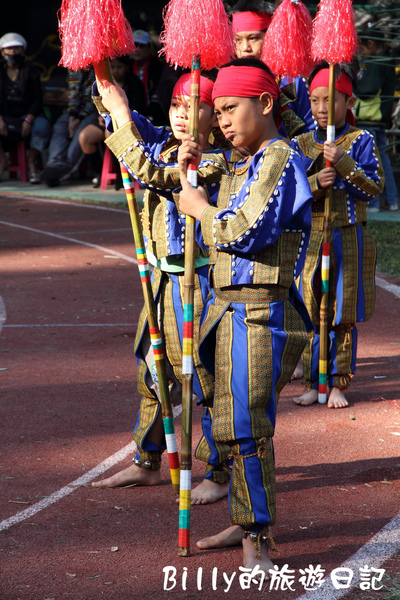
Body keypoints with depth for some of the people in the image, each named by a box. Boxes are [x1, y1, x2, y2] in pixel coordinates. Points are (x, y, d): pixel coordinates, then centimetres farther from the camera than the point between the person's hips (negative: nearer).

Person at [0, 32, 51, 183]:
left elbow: (37, 100, -2)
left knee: (42, 126, -34)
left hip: (27, 114, -1)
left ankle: (32, 161, -12)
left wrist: (28, 120, -20)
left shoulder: (30, 71, 5)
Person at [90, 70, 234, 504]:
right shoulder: (164, 145, 6)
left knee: (205, 378, -2)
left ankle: (220, 474, 10)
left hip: (196, 282, -8)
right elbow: (122, 116, 16)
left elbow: (149, 173, -26)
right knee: (152, 371, 17)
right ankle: (147, 463, 31)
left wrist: (120, 118, -18)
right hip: (162, 278, 8)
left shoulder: (214, 163, -17)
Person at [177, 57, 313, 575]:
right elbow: (219, 234, 21)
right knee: (233, 422, 13)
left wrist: (201, 209, -3)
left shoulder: (280, 159, -11)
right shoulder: (240, 168, 19)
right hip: (229, 306, 9)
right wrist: (189, 177, 11)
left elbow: (247, 234, -20)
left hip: (259, 312, -9)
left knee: (245, 425, -13)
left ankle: (257, 540, -7)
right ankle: (246, 522, 25)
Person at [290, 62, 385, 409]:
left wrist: (343, 163, -20)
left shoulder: (361, 141, 0)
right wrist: (315, 183, -17)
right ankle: (313, 383, 12)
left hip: (347, 239, -2)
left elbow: (374, 187, -9)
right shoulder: (300, 144, 6)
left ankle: (338, 384, 12)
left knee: (343, 315, 3)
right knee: (310, 313, 3)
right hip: (307, 237, 2)